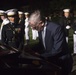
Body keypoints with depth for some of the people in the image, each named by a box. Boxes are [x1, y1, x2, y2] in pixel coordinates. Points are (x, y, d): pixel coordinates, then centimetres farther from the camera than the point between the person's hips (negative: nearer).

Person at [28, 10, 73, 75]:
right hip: (51, 61, 7)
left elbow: (57, 50, -28)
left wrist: (41, 55, -23)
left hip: (62, 63, -7)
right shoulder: (40, 29, -2)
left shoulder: (56, 28, -26)